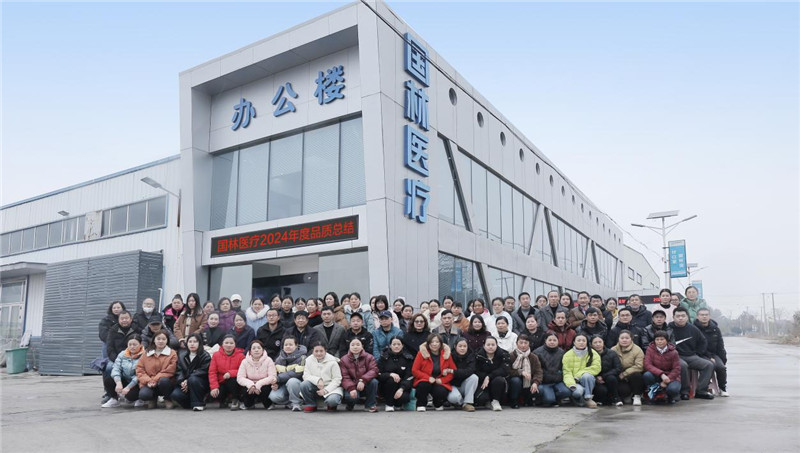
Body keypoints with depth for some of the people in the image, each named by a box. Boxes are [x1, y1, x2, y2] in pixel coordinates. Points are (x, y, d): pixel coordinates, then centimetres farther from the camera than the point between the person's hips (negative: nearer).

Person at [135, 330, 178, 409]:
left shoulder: (172, 354, 1)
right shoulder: (146, 353, 10)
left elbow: (169, 371, -7)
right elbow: (139, 370, 5)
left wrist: (155, 380, -18)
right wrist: (147, 381, -12)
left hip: (164, 382, -1)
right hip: (148, 384, 1)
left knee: (164, 380, -37)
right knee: (143, 394, -31)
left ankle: (168, 399, -5)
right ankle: (153, 399, 9)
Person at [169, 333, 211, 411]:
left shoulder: (205, 356, -3)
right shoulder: (182, 355, 10)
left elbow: (202, 371, -14)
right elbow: (179, 371, 1)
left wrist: (188, 381, -23)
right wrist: (181, 382, -19)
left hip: (201, 383, -3)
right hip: (184, 383, 4)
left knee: (193, 379, -36)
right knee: (175, 395, -24)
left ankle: (198, 403, -21)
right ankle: (190, 402, 4)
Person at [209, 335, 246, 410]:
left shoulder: (240, 355, -6)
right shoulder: (216, 355, 1)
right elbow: (212, 372, -4)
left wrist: (230, 373, -29)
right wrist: (214, 387, -16)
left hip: (234, 383, -2)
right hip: (221, 383, 2)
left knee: (232, 379, -36)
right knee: (214, 394, -29)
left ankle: (235, 400, -10)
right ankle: (223, 399, 10)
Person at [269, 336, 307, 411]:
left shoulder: (301, 357, -11)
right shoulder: (280, 358, 7)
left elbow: (297, 373, -23)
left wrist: (278, 378, -24)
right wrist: (275, 384, -14)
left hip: (298, 383, -5)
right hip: (283, 385, 5)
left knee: (292, 381, -37)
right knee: (273, 396, -22)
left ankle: (295, 403, -15)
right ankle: (290, 402, 5)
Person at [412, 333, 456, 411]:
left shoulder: (446, 354, 0)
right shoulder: (422, 353, -6)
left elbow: (453, 371, 4)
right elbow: (414, 370, -6)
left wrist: (442, 380, -11)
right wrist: (428, 378, -18)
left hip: (440, 382, 2)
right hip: (425, 381, -1)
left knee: (442, 392, -30)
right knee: (424, 385, -36)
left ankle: (438, 404, 10)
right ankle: (421, 404, -5)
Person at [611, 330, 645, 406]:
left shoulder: (637, 350, -7)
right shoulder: (613, 350, 1)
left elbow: (639, 366, -19)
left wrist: (624, 374, -23)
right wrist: (619, 375, -21)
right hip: (620, 379, 1)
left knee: (636, 374, -35)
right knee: (624, 390, -30)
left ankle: (637, 396, -10)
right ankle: (627, 397, 11)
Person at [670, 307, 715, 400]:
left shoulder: (693, 329, 8)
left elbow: (703, 342, 22)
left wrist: (698, 353, 12)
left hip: (691, 356, 6)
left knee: (709, 365, -11)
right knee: (682, 365, -36)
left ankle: (701, 391, -10)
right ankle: (684, 392, -19)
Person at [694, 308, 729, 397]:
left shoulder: (715, 328, 10)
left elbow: (720, 345, 17)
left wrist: (723, 358, 9)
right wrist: (709, 357, -17)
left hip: (713, 354, 5)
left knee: (721, 367, -21)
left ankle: (723, 389, 1)